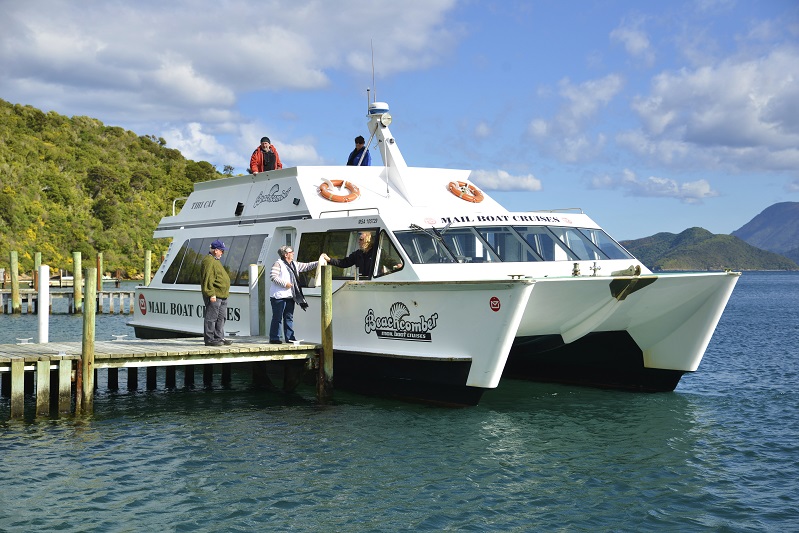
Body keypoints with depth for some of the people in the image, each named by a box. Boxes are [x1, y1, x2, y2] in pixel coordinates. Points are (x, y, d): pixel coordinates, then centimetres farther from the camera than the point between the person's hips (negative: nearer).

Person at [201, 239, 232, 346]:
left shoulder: (215, 260, 21)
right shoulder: (208, 261, -13)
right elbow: (208, 279, -20)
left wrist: (225, 292, 26)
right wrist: (211, 294, -23)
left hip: (222, 296, 11)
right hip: (214, 296, -11)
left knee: (221, 318, 14)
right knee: (211, 318, -6)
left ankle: (219, 338, 20)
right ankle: (209, 339, -3)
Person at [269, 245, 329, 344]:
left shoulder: (294, 264, 17)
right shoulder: (278, 264, -7)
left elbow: (307, 266, 19)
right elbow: (273, 276, -15)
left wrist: (319, 262, 11)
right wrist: (285, 284, -17)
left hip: (290, 296, 8)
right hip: (279, 296, -8)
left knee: (289, 317, 9)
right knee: (277, 318, -5)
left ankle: (290, 337, 14)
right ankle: (274, 338, 0)